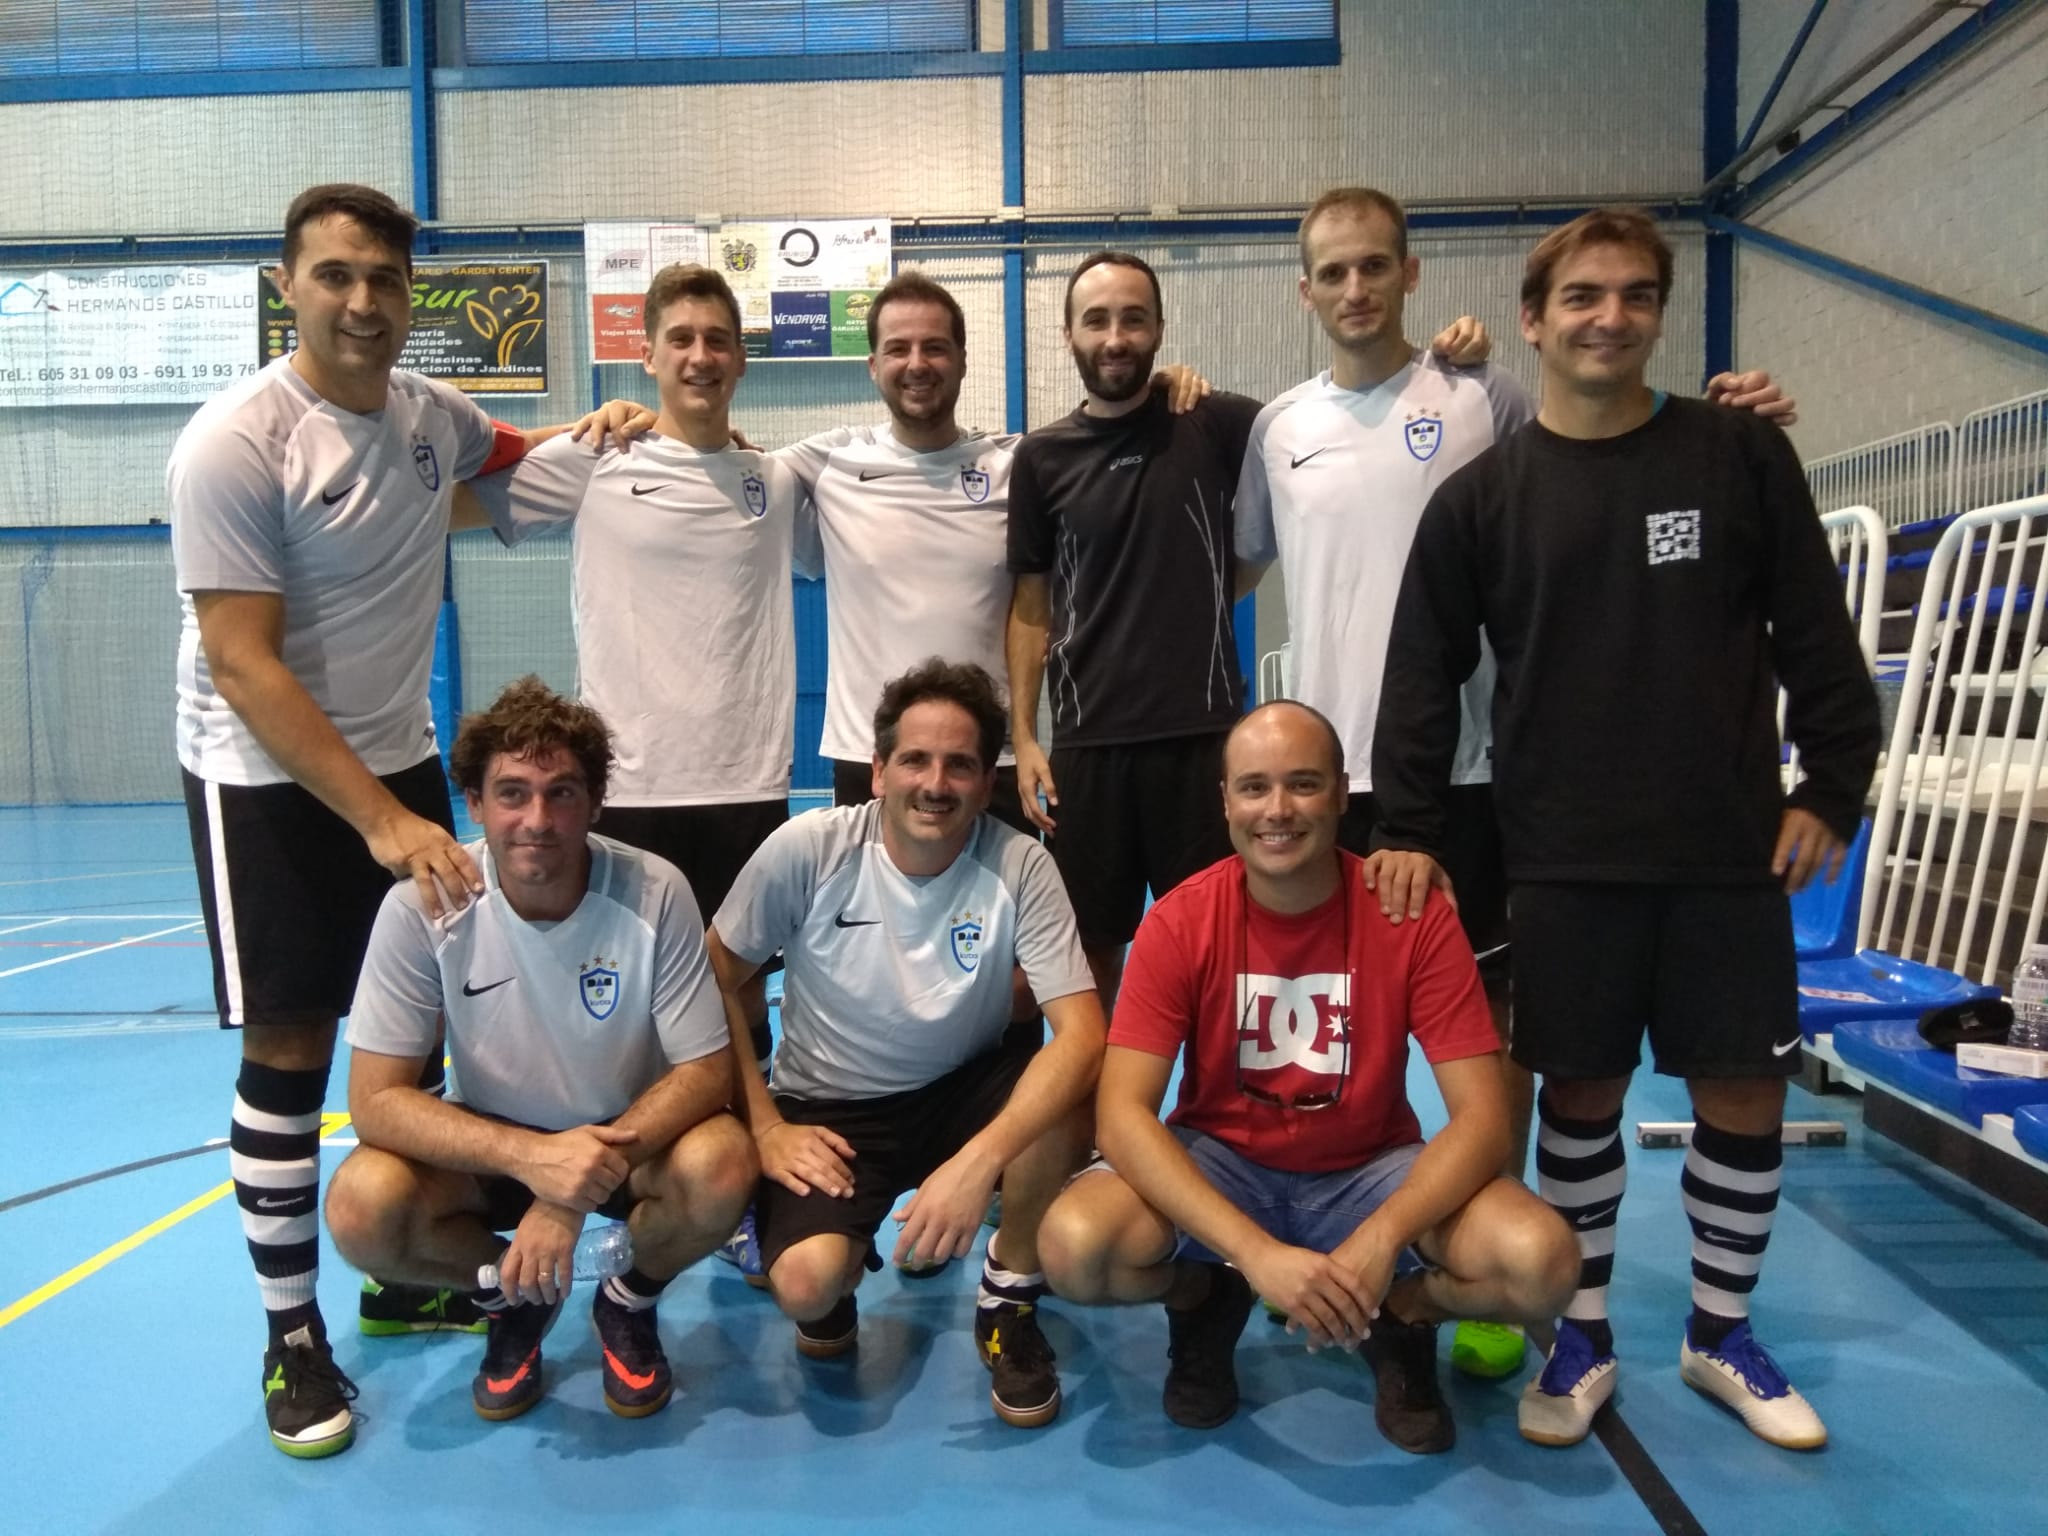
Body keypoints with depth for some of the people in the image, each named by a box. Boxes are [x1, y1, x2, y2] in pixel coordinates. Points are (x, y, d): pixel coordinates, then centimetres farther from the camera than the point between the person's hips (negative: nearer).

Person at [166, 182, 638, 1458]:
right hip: (269, 783, -6)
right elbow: (241, 664, -21)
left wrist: (591, 430, 2)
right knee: (291, 1048, -1)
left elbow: (511, 449, 26)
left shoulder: (427, 411, 1)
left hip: (401, 765, 6)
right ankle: (293, 1336, 17)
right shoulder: (236, 443, -17)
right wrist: (379, 820, -27)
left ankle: (404, 1280, 28)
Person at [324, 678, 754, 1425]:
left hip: (629, 1139, -1)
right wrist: (531, 1157, -35)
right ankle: (514, 1296, 7)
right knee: (360, 1206, -26)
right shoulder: (422, 905, -21)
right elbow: (376, 1098, -19)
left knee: (721, 1166, -31)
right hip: (492, 1144, 1)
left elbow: (706, 1069, -17)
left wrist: (591, 1173, -31)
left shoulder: (654, 892, -23)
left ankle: (630, 1301, 4)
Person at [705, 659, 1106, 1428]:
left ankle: (1009, 1297, -2)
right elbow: (715, 984, -6)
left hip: (963, 1092, 1)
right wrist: (764, 1127, -14)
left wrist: (977, 1162, -39)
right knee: (805, 1284, -27)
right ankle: (841, 1272, 14)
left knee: (1065, 1098, -31)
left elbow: (1083, 1034, -26)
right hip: (831, 1107, -1)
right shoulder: (808, 849, -18)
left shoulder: (1019, 866, -18)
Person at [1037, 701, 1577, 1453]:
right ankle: (1207, 1301, 7)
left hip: (1368, 1171, 0)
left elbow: (1482, 1116, -17)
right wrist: (1257, 1252, -35)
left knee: (1540, 1261, -27)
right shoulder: (1179, 921, -17)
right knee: (1074, 1246, -29)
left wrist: (1381, 1240, -34)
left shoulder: (1414, 915, -15)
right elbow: (1121, 1114, -22)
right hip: (1221, 1163, 0)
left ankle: (1402, 1316, 8)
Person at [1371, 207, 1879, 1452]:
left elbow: (1817, 639, 5)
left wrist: (1831, 787, 0)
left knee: (1746, 1091, 8)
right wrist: (1409, 827, -2)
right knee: (1579, 1091, 8)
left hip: (1731, 854, 1)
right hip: (1564, 862, 0)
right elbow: (1424, 674, 2)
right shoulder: (1482, 494, 1)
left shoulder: (1744, 455, 3)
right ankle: (1585, 1337, 26)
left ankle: (1722, 1333, 30)